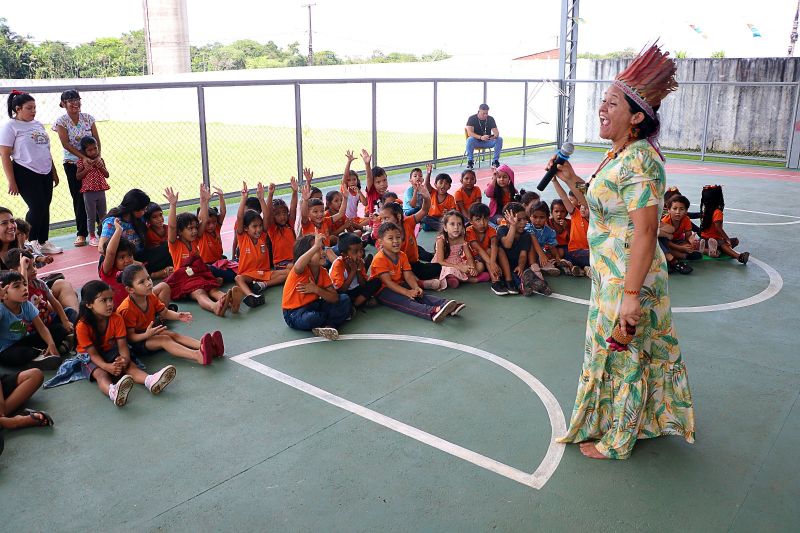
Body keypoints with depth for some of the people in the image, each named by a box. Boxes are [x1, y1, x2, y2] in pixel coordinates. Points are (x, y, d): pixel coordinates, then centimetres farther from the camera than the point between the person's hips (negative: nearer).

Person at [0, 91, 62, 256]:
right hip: (26, 174, -6)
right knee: (36, 207, -11)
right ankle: (30, 242, 6)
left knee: (45, 208, 8)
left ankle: (43, 242, 17)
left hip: (45, 173, 7)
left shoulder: (38, 124, 14)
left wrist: (54, 172, 19)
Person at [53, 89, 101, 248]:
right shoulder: (61, 121, -4)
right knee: (78, 198, 1)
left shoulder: (88, 118, 3)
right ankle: (81, 233, 8)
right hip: (72, 163, -2)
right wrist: (83, 157, -21)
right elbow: (66, 144, -12)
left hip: (91, 162, 2)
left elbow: (97, 140, 1)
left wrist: (97, 156, -14)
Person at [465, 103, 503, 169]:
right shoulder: (472, 119, -11)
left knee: (499, 139, -23)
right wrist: (481, 137, -40)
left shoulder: (491, 119, -1)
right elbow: (469, 133, -23)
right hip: (476, 141, -3)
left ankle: (496, 161, -15)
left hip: (487, 142, 3)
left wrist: (495, 135, -33)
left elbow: (496, 132, -6)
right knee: (470, 139, -36)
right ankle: (470, 161, -25)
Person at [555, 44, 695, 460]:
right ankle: (634, 421, 43)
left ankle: (615, 440, 28)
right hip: (610, 273, 9)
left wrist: (631, 295, -28)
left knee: (619, 354, 7)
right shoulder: (619, 155, 8)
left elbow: (645, 230, -26)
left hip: (628, 277, -9)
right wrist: (573, 182, 6)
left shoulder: (638, 160, -22)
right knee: (627, 352, 23)